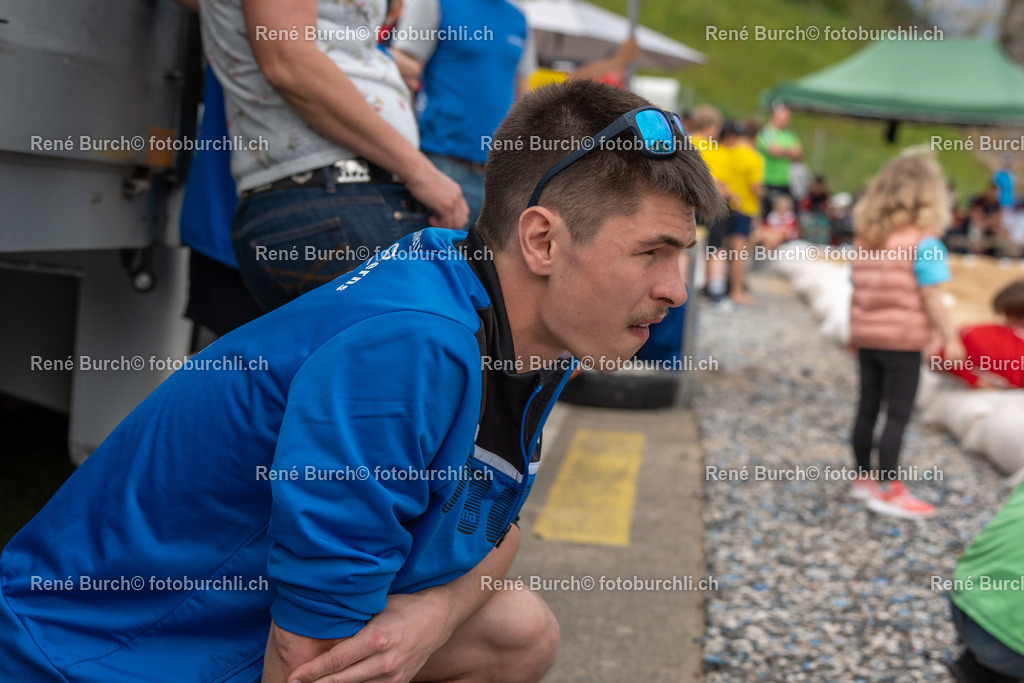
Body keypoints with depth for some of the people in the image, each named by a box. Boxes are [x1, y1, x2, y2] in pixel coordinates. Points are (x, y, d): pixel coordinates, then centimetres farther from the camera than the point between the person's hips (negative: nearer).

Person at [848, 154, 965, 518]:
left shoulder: (864, 238, 5)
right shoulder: (923, 243, -13)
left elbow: (857, 292, 9)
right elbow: (931, 299, -14)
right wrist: (950, 339, -7)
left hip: (867, 337, 6)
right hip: (902, 340, -6)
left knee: (867, 408, 14)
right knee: (897, 415, 0)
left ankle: (864, 476, 25)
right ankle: (886, 489, 4)